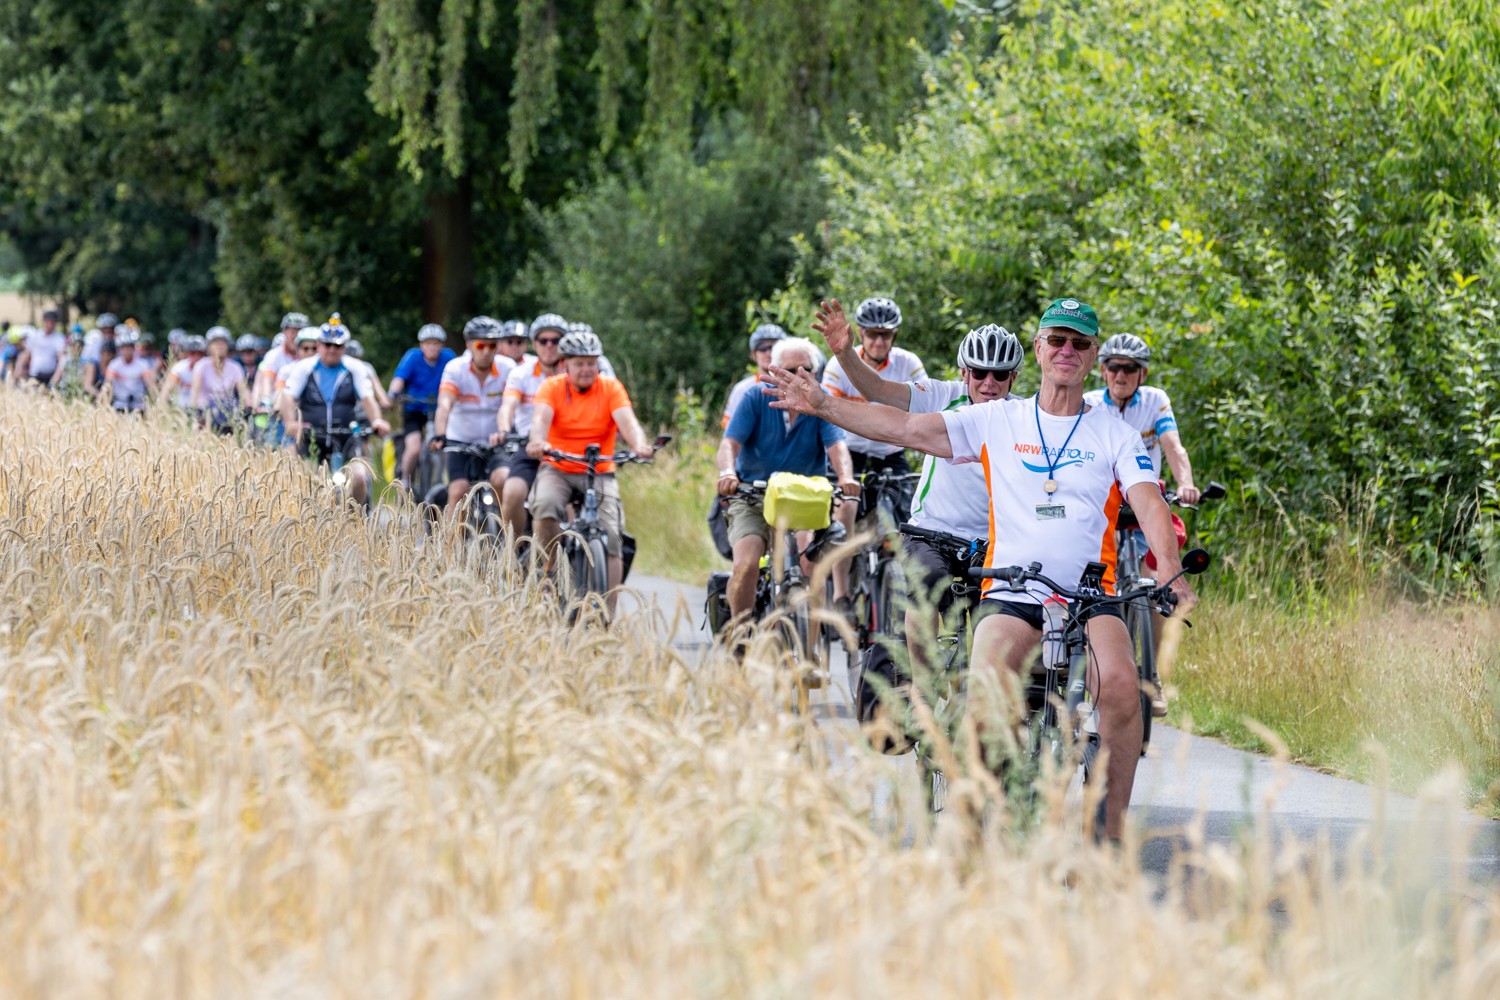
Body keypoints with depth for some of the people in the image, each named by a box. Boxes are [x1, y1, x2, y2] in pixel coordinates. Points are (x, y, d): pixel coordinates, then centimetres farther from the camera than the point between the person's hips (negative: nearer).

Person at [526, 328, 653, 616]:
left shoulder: (610, 387, -2)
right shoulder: (552, 387, -3)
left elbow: (627, 420, -17)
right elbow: (541, 418, -20)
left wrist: (639, 444, -39)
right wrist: (537, 441, -44)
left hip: (600, 473, 1)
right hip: (558, 469, -1)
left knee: (610, 538, -13)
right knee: (545, 505, -33)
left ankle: (608, 615, -10)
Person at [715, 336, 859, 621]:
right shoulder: (756, 400, -4)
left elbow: (836, 445, -16)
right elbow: (730, 442, -15)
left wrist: (846, 477, -39)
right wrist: (727, 473, -38)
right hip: (753, 500, -1)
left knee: (812, 567, -18)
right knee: (746, 566, -21)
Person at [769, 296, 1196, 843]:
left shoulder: (1115, 434, 9)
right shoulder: (998, 420, 10)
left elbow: (1149, 504, -5)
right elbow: (906, 428, 4)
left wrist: (1171, 574, -25)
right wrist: (822, 405, -7)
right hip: (1012, 596, 0)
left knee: (1120, 684, -31)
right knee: (985, 692, -30)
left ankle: (1112, 828, -18)